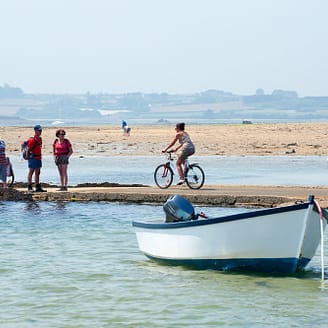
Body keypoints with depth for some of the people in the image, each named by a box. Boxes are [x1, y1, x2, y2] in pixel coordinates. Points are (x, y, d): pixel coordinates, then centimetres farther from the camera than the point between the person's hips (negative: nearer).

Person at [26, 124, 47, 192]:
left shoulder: (40, 138, 13)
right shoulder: (32, 139, -15)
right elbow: (28, 150, -15)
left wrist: (40, 157, 17)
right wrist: (28, 158, -12)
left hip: (38, 158, 9)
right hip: (33, 158, -9)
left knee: (37, 173, 11)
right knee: (31, 172, -4)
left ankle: (38, 187, 14)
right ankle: (29, 187, 0)